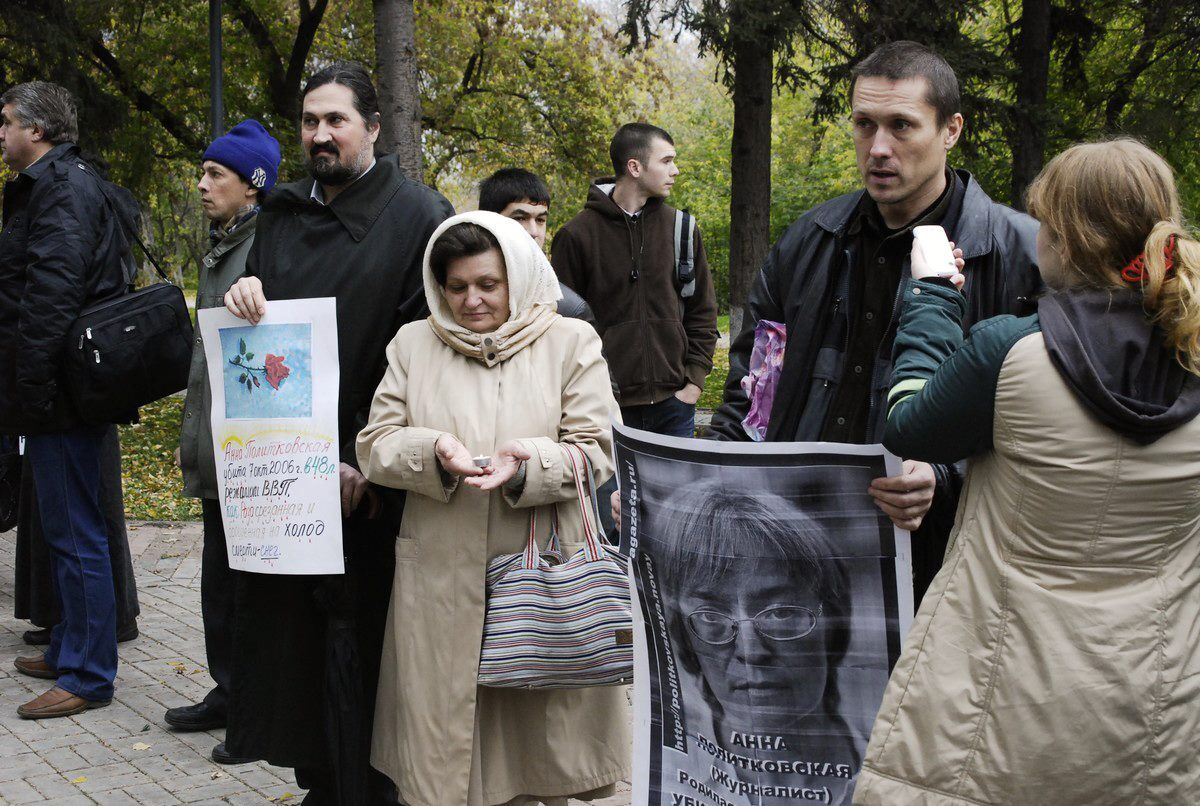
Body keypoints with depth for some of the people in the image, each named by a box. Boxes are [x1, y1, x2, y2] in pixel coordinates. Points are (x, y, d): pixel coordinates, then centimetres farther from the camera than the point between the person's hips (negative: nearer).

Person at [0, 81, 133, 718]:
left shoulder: (60, 187, -13)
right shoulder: (67, 183, 19)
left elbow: (53, 293, -23)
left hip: (65, 397, -11)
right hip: (71, 389, 11)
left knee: (75, 534, -4)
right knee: (69, 529, 18)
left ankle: (88, 675, 4)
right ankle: (69, 649, 30)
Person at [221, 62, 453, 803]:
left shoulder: (417, 217, -5)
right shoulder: (283, 214, 14)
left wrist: (365, 463, -16)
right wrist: (243, 295, -5)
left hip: (372, 481, -5)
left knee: (360, 650, 0)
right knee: (293, 639, 9)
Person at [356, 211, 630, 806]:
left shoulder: (572, 342, 4)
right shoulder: (413, 344, 9)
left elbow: (596, 451, -3)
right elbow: (374, 444, 5)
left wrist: (528, 464, -21)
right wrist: (434, 451, -16)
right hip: (441, 577, 1)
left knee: (538, 736, 7)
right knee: (440, 744, 6)